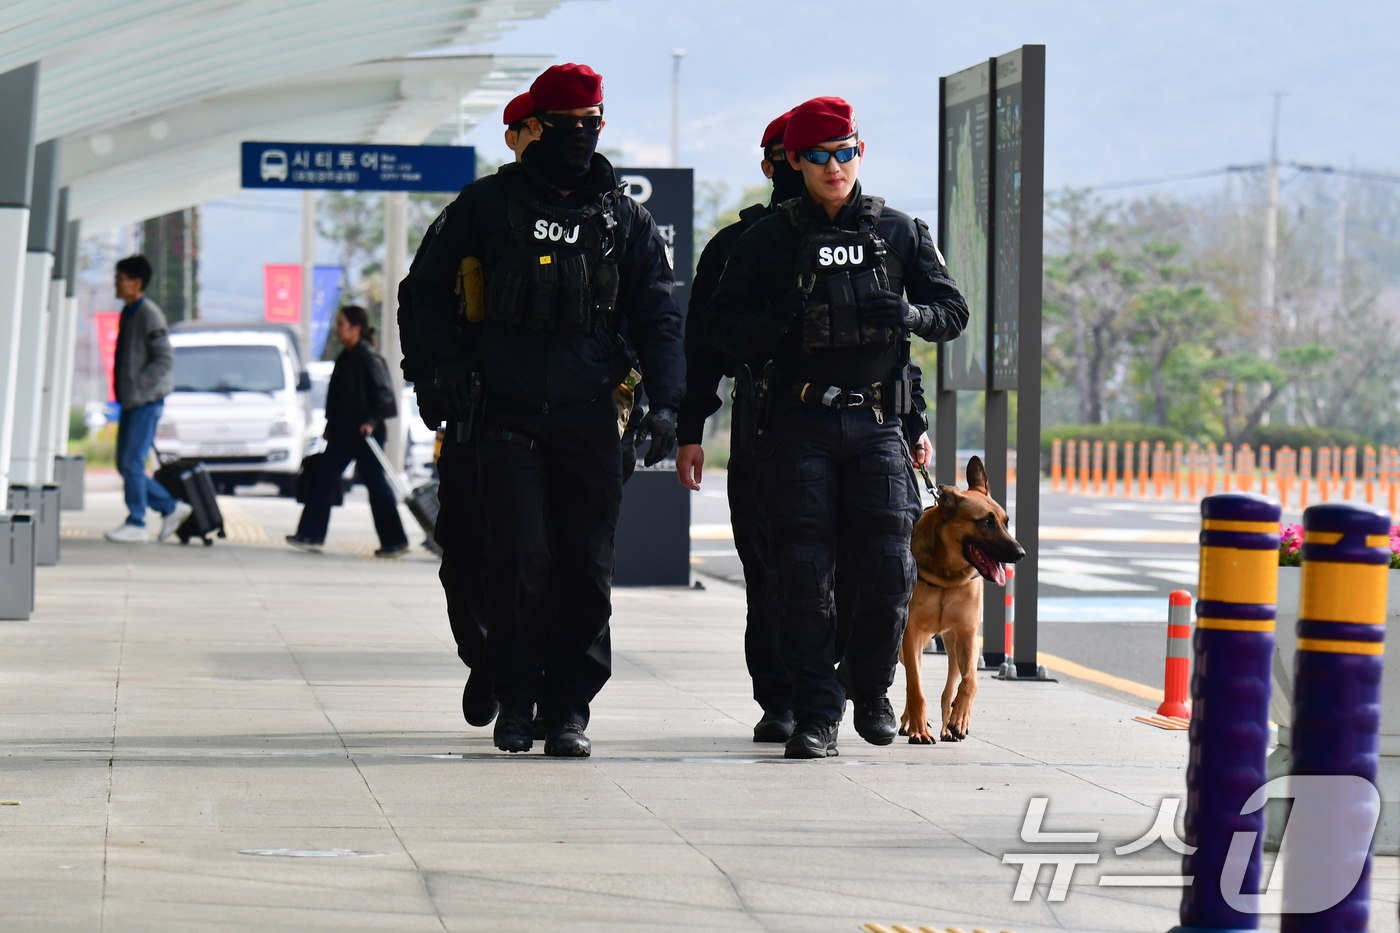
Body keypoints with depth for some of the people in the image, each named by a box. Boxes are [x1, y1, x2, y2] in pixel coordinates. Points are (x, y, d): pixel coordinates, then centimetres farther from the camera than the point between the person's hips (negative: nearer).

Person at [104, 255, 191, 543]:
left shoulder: (149, 315, -13)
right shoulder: (127, 313, 15)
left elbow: (165, 359, -18)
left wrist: (138, 384, -21)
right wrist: (121, 389, 14)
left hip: (146, 401, -9)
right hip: (130, 401, 9)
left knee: (133, 463, -7)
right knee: (124, 464, 9)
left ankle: (136, 524, -1)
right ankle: (171, 508, 15)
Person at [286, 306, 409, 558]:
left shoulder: (369, 358, -13)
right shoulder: (346, 357, 12)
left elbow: (384, 393, -16)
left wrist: (371, 421, -23)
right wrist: (330, 426, 19)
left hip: (364, 433, -9)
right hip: (343, 433, 9)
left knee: (375, 483, -3)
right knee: (323, 478, 2)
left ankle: (395, 540, 7)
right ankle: (310, 535, 3)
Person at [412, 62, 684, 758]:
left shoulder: (625, 221, 11)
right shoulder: (488, 205, 6)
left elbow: (657, 317, 12)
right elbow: (429, 288, 13)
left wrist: (665, 401, 0)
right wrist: (449, 365, 1)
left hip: (588, 416, 2)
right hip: (507, 413, -2)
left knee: (586, 567, -1)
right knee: (520, 557, -9)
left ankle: (570, 704, 7)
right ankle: (514, 699, 4)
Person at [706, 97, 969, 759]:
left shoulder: (900, 234, 11)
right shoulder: (768, 240, 7)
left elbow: (953, 312, 10)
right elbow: (722, 325, 4)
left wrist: (908, 314, -11)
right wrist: (784, 320, -14)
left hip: (877, 424, 1)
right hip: (800, 425, -1)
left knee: (889, 569, -7)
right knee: (806, 574, -6)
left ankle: (870, 688, 17)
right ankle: (816, 715, -1)